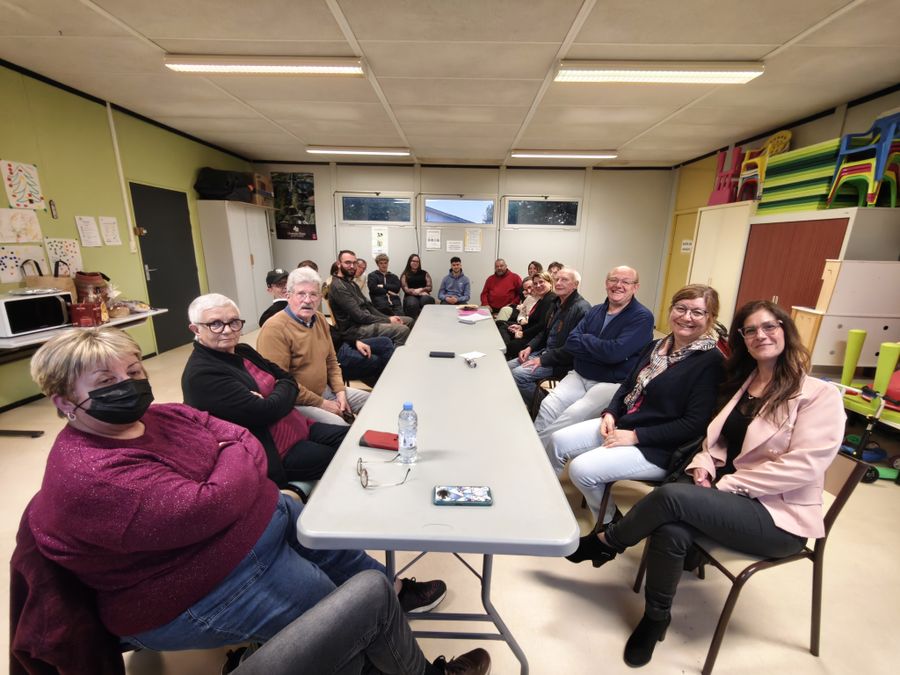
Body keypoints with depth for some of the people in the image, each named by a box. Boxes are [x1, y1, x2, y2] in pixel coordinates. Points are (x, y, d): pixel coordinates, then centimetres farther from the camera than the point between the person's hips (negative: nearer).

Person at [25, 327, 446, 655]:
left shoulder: (165, 416, 0)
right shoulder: (90, 478, -28)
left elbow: (246, 441, 1)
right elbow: (206, 509, -35)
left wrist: (235, 461, -21)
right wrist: (236, 463, -17)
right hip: (204, 594, -8)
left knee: (340, 544, 22)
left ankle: (393, 593, 49)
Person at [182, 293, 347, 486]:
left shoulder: (243, 351, 7)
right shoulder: (201, 375, -18)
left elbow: (288, 379, 8)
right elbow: (266, 412, -24)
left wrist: (274, 395, -13)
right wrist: (283, 391, -4)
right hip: (274, 454, -8)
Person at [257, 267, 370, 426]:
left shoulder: (320, 319, 6)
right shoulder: (275, 329, -20)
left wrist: (340, 391, 0)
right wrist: (322, 404, -17)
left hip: (325, 390, 8)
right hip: (296, 402, -8)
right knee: (338, 425, -26)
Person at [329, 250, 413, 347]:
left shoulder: (351, 283, 18)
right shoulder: (338, 286, -15)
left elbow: (367, 305, 17)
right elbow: (359, 316, -20)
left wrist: (388, 317, 3)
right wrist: (387, 320, -14)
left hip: (365, 320, 10)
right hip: (354, 328, -10)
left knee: (408, 321, 7)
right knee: (402, 330, -26)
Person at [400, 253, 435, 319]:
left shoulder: (424, 273, 18)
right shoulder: (405, 275, 12)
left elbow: (429, 287, 10)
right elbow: (406, 289, 1)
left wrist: (421, 290, -10)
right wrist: (420, 293, -8)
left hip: (423, 295, 1)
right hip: (411, 296, -1)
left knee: (426, 299, -34)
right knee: (412, 303, -35)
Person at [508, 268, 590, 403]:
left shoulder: (582, 309, -19)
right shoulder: (557, 303, 12)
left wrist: (543, 360, -21)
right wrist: (530, 347, 6)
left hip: (561, 362, -9)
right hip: (544, 351, 9)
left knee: (519, 374, -23)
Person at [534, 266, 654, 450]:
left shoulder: (642, 317, -6)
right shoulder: (595, 311, 13)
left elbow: (615, 352, -20)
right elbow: (570, 343, 2)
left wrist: (584, 339, -4)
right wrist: (601, 349, -13)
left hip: (613, 384, -5)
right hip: (579, 376, 5)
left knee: (572, 415, -27)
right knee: (548, 406, -19)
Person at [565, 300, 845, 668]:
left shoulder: (820, 394, -7)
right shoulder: (741, 382, 12)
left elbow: (802, 465, -17)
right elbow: (717, 437, 15)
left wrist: (725, 484, -19)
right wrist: (704, 464, -7)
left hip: (777, 513, -5)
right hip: (724, 491, 5)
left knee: (671, 496, -31)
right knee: (672, 531, -28)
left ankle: (602, 543, -6)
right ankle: (655, 618, -4)